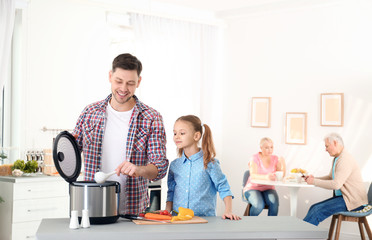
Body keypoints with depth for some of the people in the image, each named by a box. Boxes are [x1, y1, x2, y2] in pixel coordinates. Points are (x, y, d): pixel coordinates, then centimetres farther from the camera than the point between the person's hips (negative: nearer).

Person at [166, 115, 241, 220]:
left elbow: (224, 189, 2)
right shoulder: (174, 165, 11)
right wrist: (167, 212, 5)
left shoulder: (209, 163, -1)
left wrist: (228, 211, -9)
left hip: (204, 218, -4)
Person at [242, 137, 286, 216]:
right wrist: (266, 177, -41)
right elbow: (253, 175, -22)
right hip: (253, 188, -3)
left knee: (274, 203, -30)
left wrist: (283, 164, -20)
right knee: (259, 205, -33)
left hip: (268, 188, 3)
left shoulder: (275, 159, 5)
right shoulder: (255, 158, -7)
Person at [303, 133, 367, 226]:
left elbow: (336, 184, -26)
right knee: (314, 208, -4)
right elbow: (330, 177, 23)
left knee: (318, 210, -21)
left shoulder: (345, 160, -20)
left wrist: (314, 181, -17)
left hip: (353, 201, -10)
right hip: (342, 196, 10)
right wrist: (314, 178, 5)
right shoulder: (337, 158, 14)